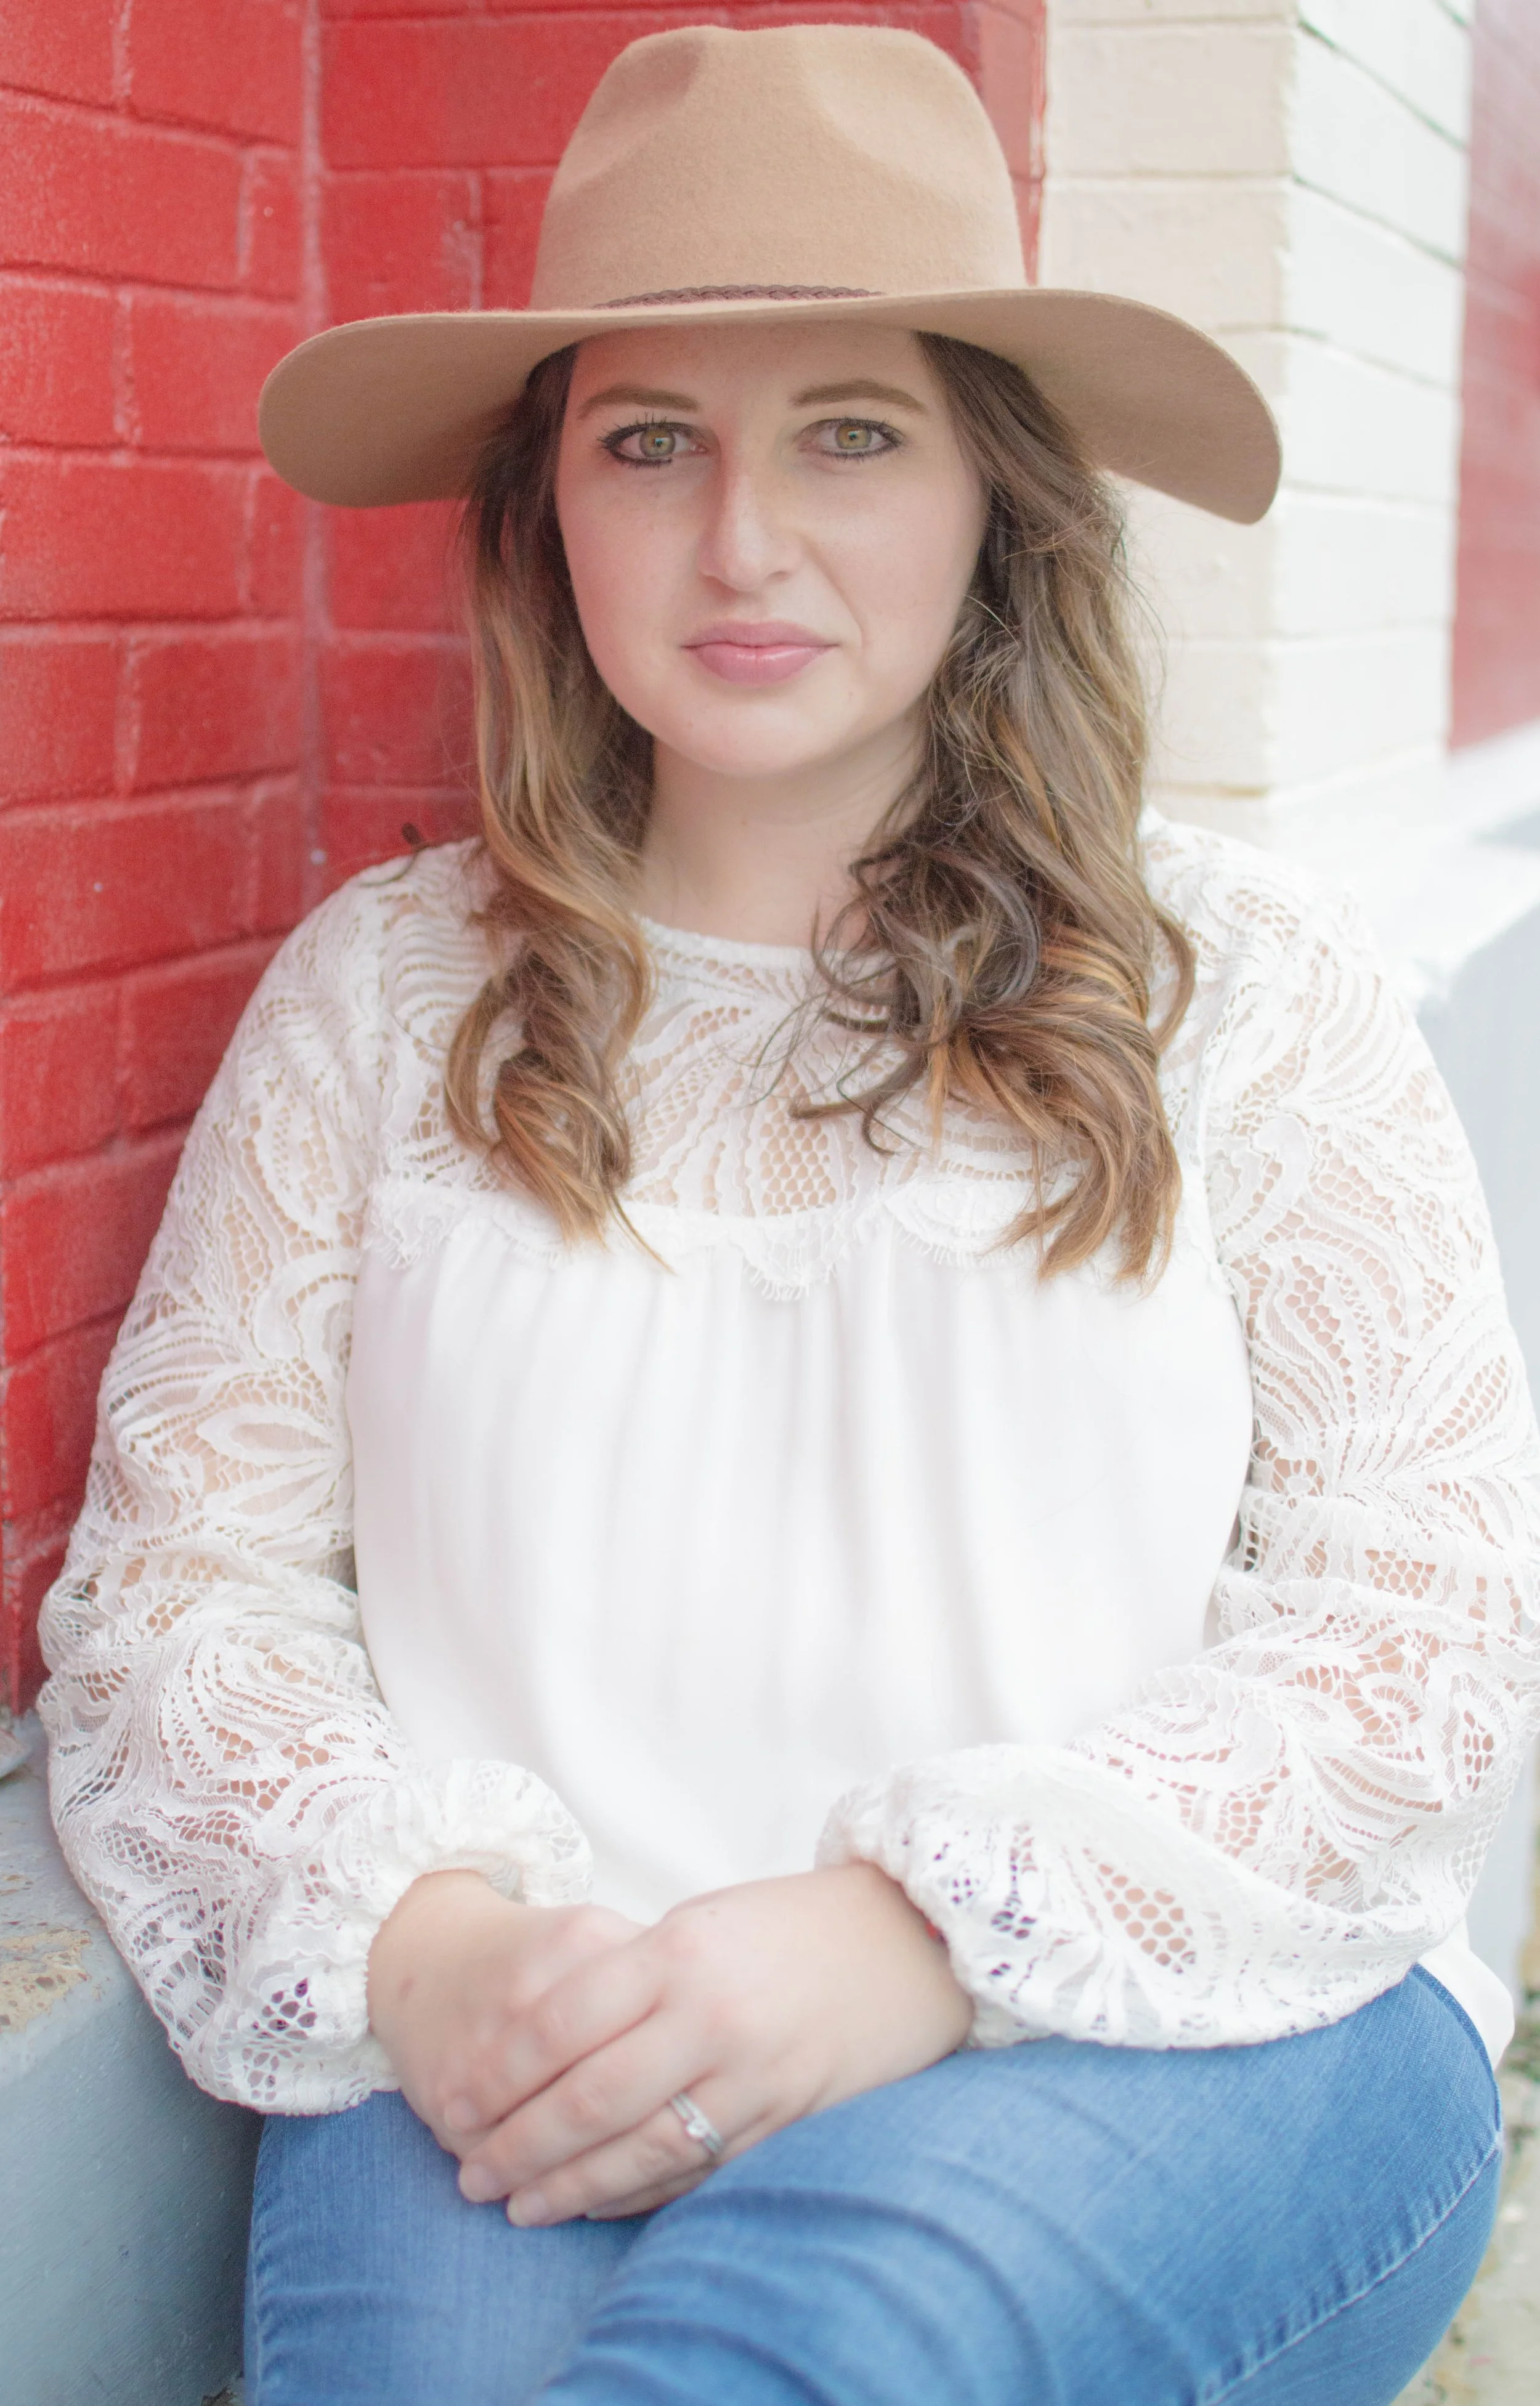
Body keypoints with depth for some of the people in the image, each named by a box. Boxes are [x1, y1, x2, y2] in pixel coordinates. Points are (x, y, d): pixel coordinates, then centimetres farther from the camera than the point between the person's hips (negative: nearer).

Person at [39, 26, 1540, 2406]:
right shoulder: (380, 993, 11)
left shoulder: (1244, 986, 6)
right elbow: (179, 1567, 8)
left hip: (1192, 2026, 0)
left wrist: (916, 1941, -15)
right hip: (518, 2057, 1)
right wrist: (418, 1941, -13)